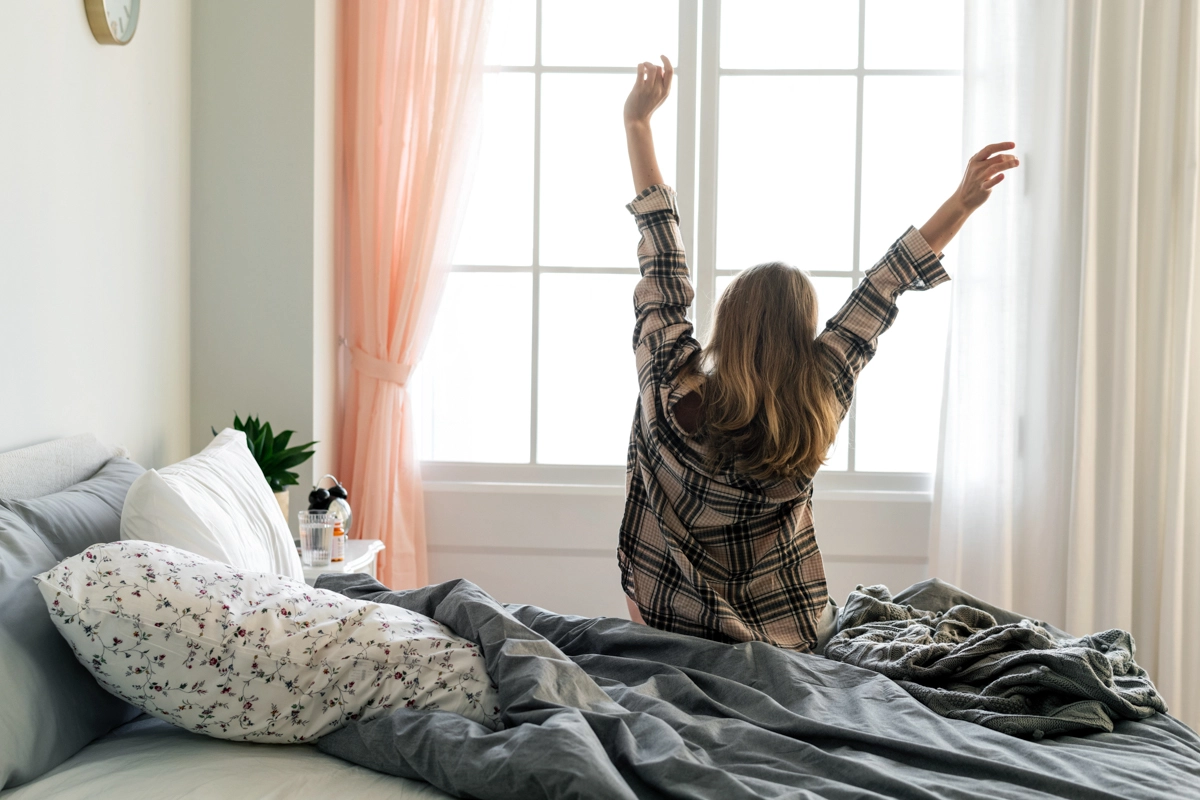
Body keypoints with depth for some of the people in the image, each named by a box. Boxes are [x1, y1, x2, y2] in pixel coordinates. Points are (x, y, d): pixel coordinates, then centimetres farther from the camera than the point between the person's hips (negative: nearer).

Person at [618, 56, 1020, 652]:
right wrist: (961, 203, -2)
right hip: (789, 640, 1)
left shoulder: (672, 388, -22)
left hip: (667, 630, 0)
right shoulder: (815, 409, -20)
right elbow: (879, 293, -10)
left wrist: (637, 123, -2)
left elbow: (663, 266, -11)